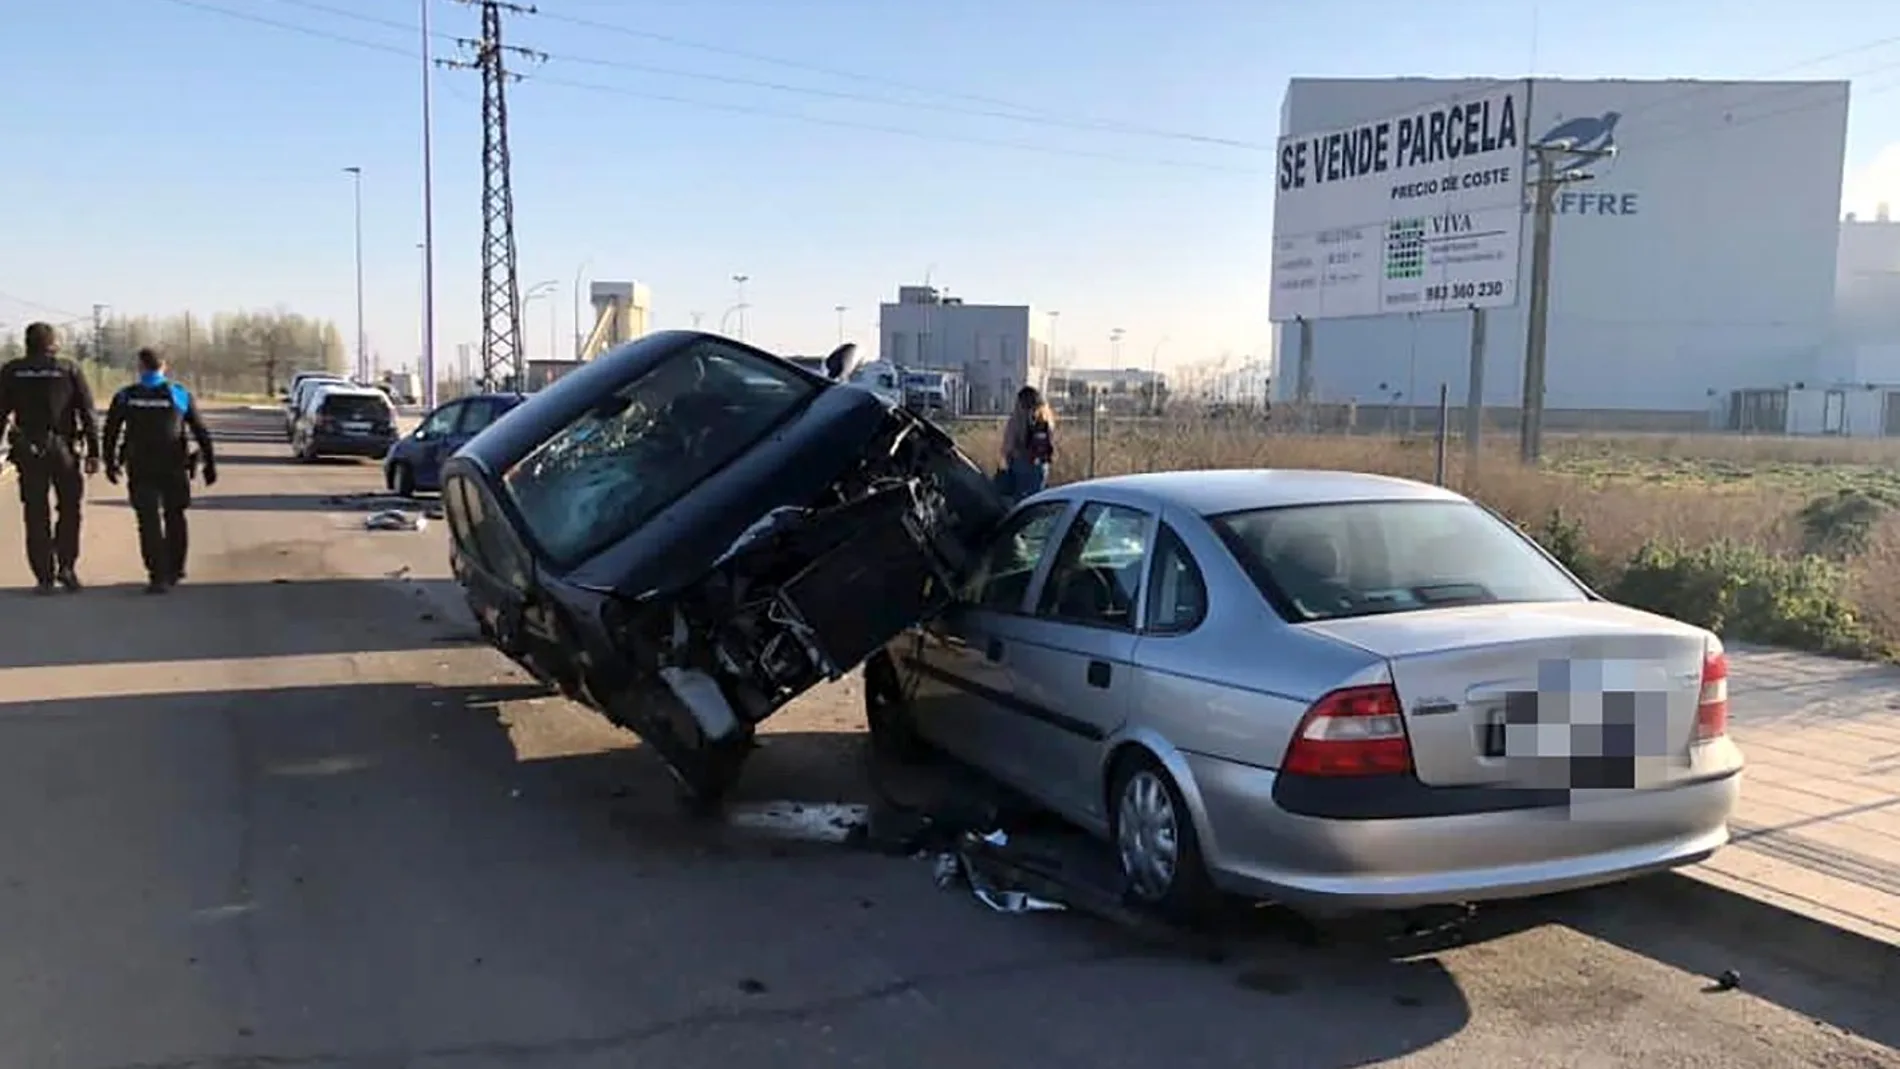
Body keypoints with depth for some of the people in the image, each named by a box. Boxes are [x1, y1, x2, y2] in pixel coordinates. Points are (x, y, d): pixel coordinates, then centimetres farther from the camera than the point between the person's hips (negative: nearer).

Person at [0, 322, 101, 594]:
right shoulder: (69, 370, 3)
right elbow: (88, 414, -2)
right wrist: (93, 452, -1)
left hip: (28, 451, 1)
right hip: (63, 449, -1)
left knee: (36, 515, 6)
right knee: (69, 509, 12)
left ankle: (44, 577, 6)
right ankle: (66, 566, 3)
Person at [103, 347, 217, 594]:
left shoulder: (125, 397, 2)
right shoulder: (180, 395, 2)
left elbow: (110, 433, 6)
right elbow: (201, 432, 2)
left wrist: (110, 463, 18)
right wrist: (209, 463, 8)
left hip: (141, 471, -1)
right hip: (174, 469, 1)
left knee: (149, 522, 0)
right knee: (175, 518, 16)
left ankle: (159, 577, -7)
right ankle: (174, 571, 24)